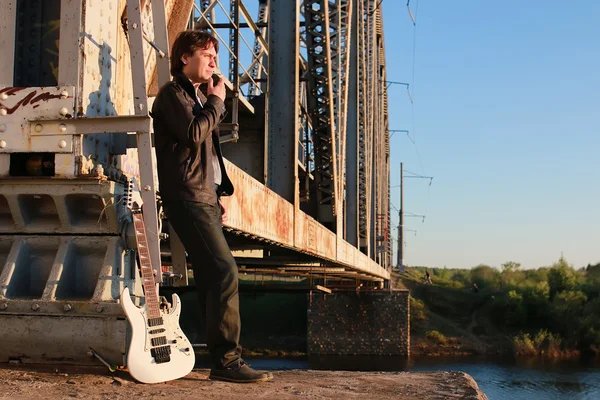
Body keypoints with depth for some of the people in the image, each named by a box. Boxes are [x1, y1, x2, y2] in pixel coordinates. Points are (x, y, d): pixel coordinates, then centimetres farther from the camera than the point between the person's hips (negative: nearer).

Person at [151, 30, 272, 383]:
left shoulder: (199, 97, 25)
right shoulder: (173, 93, -3)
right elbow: (193, 135, -20)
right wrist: (216, 102, -5)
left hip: (205, 197, 10)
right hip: (187, 196, -10)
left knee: (212, 278, 6)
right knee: (225, 271, -18)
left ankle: (222, 357, 8)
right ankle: (227, 359, -18)